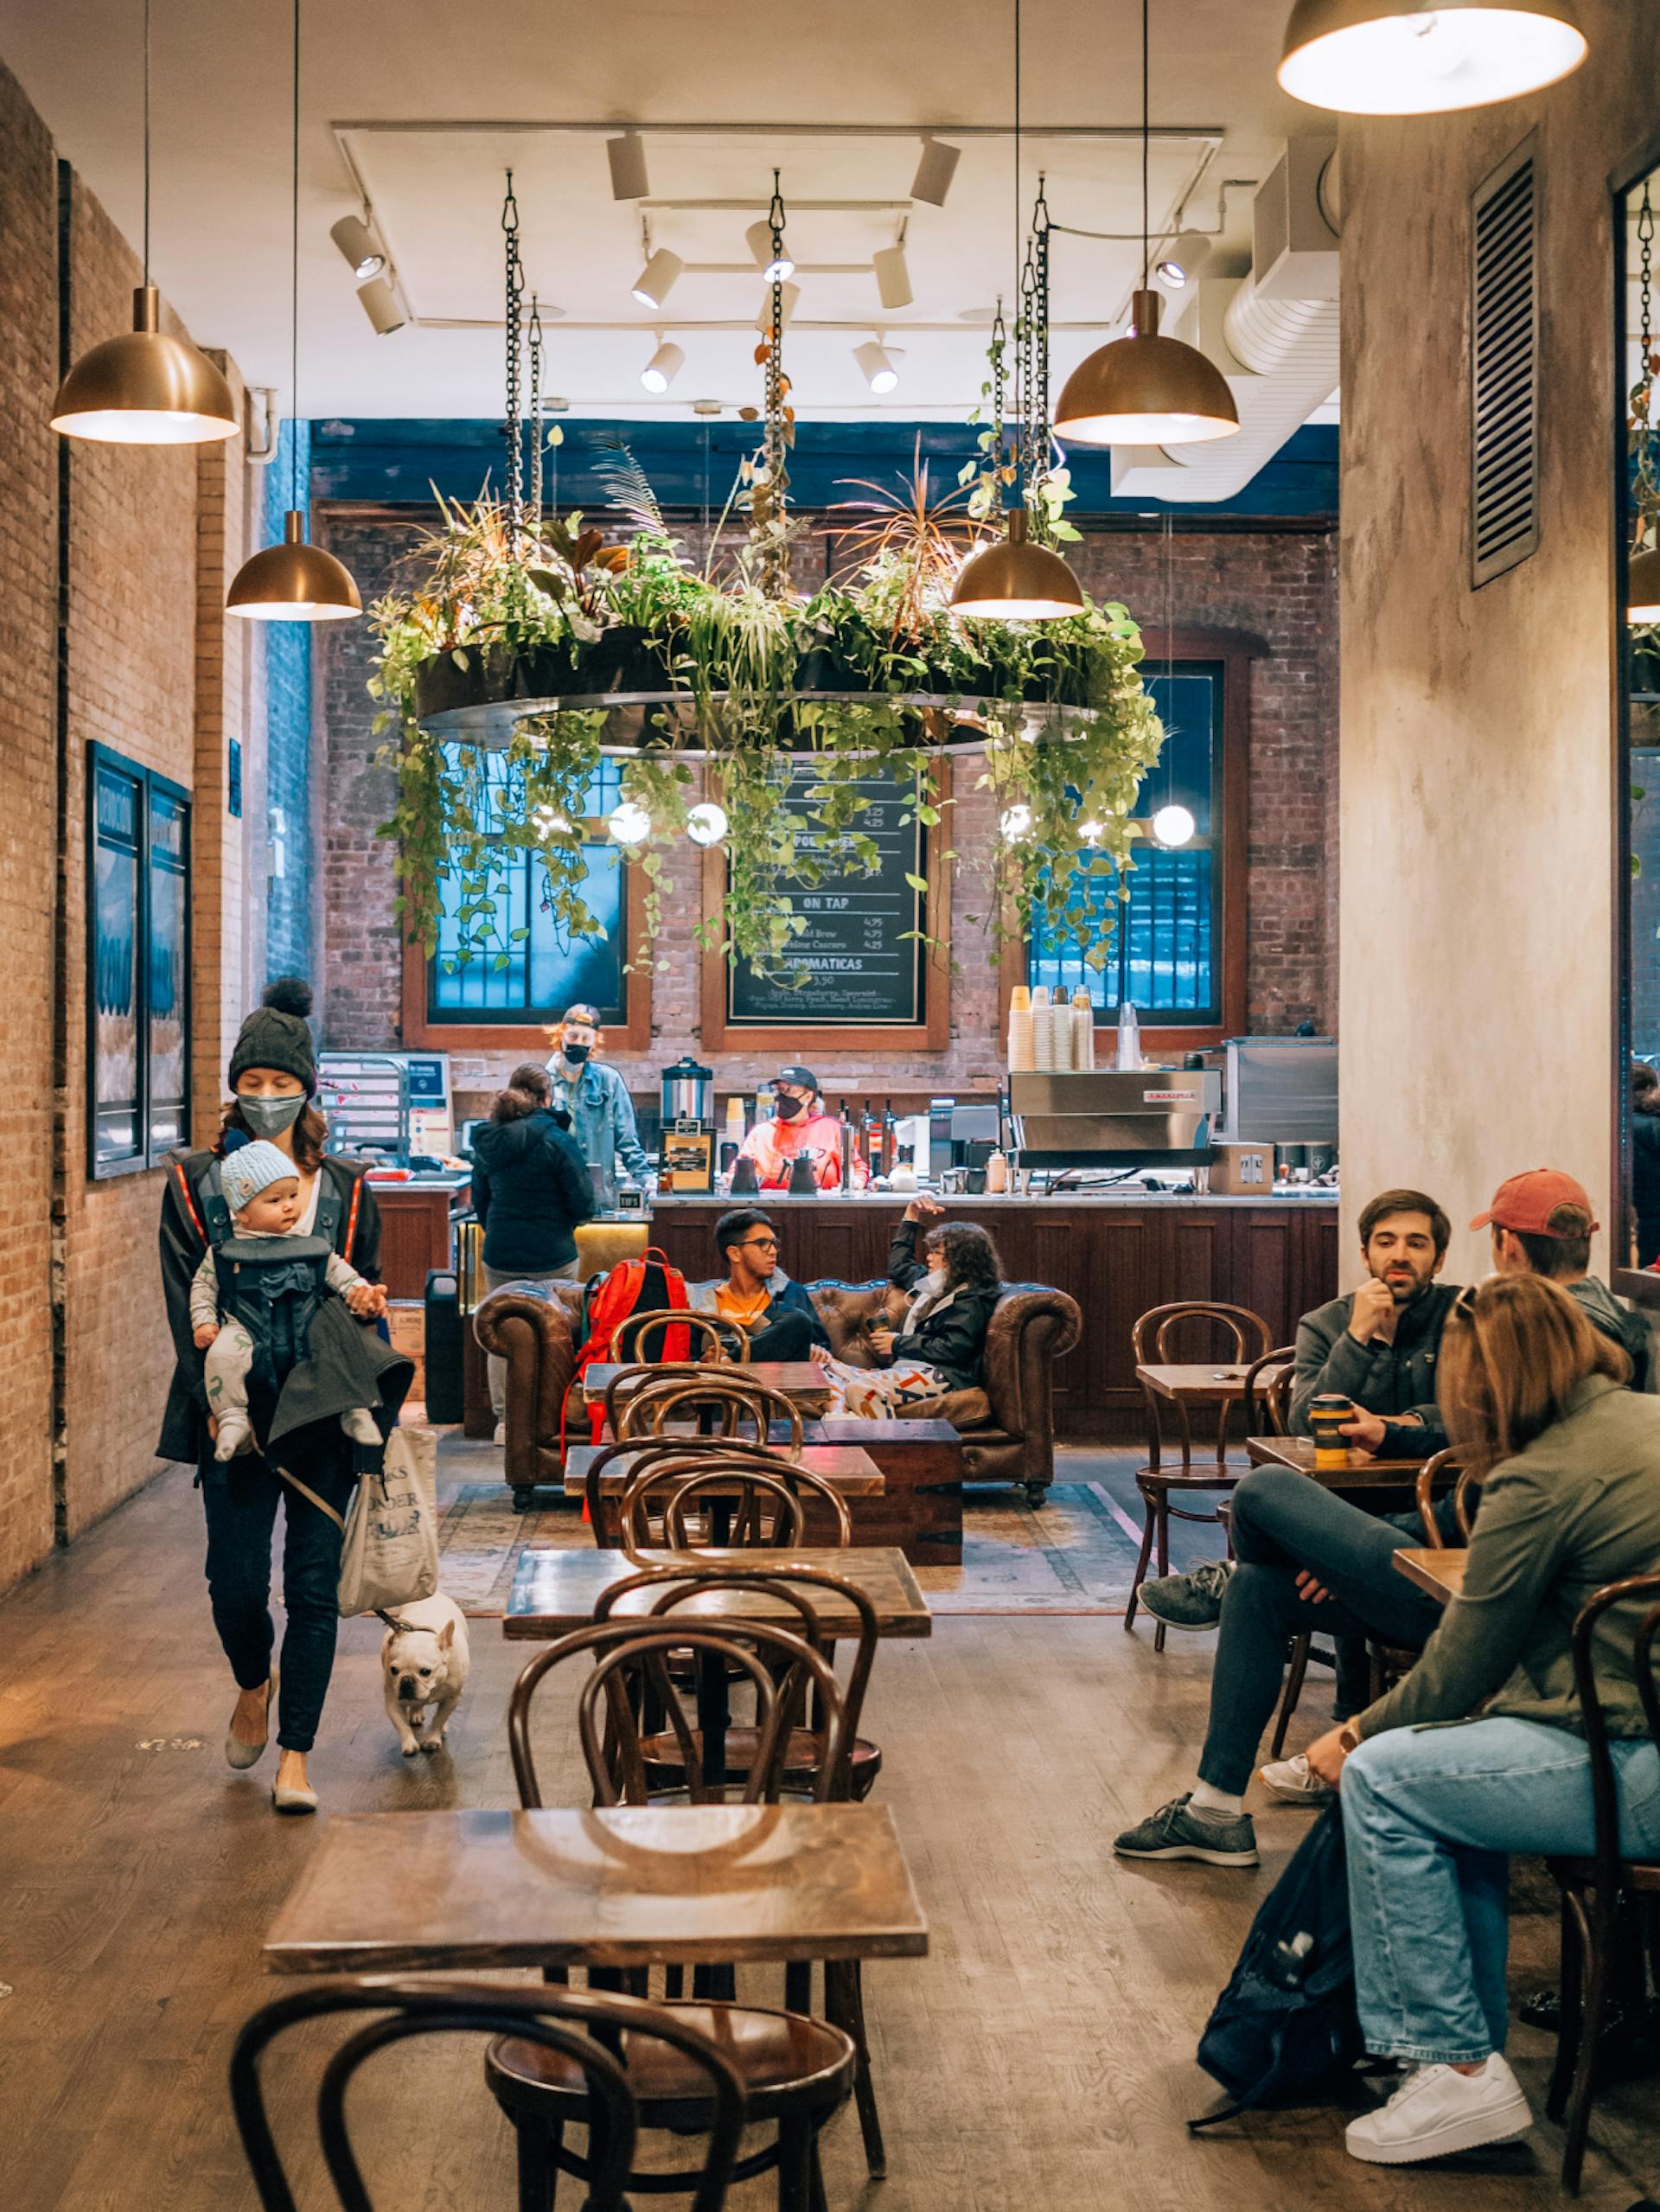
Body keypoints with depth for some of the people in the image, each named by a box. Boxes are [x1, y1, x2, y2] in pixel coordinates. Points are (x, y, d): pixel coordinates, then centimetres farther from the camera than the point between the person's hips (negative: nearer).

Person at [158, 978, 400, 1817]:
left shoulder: (345, 1188, 7)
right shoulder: (196, 1181, 3)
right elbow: (184, 1301, -3)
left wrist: (377, 1401, 4)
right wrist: (213, 1398, -14)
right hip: (236, 1409, -1)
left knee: (313, 1584, 0)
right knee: (236, 1582, 0)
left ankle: (294, 1756, 9)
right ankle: (253, 1685, 34)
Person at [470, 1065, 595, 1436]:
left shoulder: (487, 1141, 3)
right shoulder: (555, 1141, -13)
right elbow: (583, 1203, -12)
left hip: (499, 1255, 4)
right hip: (551, 1254, -4)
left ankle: (505, 1420, 14)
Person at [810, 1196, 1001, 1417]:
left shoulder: (971, 1300, -5)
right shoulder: (937, 1285, 25)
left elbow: (954, 1348, -18)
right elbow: (899, 1267, 44)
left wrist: (899, 1344, -7)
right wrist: (911, 1218, 36)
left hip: (944, 1375, -10)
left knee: (861, 1389, -35)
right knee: (824, 1365, -7)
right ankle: (838, 1415, -36)